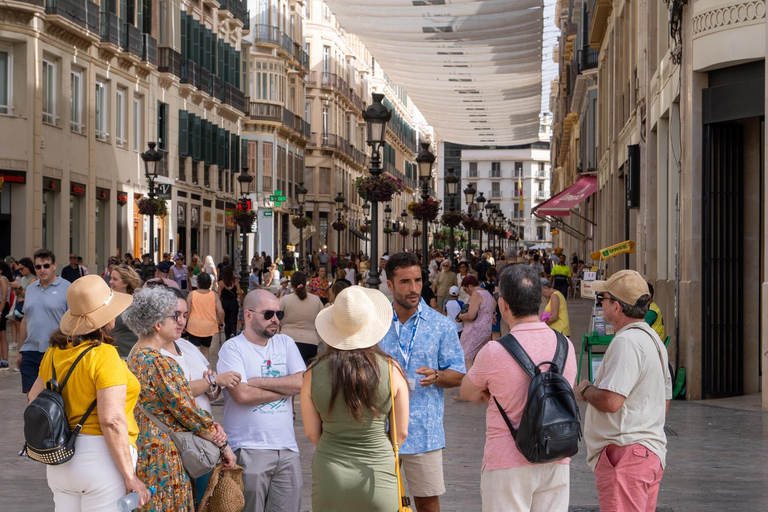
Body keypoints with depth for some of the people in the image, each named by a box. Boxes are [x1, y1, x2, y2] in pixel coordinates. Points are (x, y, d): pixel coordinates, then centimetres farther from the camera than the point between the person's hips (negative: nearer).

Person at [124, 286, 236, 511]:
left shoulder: (137, 355, 11)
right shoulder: (160, 364, -19)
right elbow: (187, 411, -16)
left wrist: (212, 425, -3)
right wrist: (224, 445, -5)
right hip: (162, 457, -9)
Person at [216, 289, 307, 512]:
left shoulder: (285, 343, 13)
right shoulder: (232, 348, -3)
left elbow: (303, 382, -2)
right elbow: (242, 394, -16)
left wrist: (259, 381, -9)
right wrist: (286, 388, -5)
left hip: (287, 447, 5)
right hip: (250, 449, -4)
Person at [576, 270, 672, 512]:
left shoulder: (626, 342, -17)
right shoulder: (653, 339, 18)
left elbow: (611, 401, -25)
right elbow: (664, 403, 24)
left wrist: (585, 389, -5)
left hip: (625, 454, -11)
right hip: (652, 452, 11)